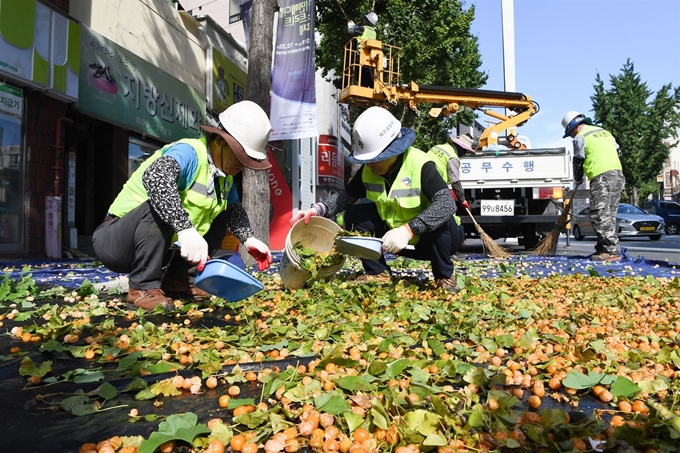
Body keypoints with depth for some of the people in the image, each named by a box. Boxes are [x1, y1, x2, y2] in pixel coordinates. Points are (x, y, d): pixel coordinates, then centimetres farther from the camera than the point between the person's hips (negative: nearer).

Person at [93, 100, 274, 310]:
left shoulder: (224, 175, 3)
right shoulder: (190, 152, -24)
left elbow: (235, 209, 16)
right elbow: (155, 177, -45)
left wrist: (249, 239, -2)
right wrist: (186, 229, -53)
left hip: (156, 246, 8)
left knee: (221, 216, 4)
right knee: (159, 207, -36)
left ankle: (174, 280, 5)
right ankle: (143, 287, -20)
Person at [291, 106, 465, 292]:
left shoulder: (420, 165, -27)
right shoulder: (368, 170, -8)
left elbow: (447, 204, -39)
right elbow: (346, 196, 0)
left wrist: (408, 230, -47)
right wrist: (318, 210, -19)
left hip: (429, 239, -5)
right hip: (395, 237, 5)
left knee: (440, 219, -38)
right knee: (354, 215, -11)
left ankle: (444, 277, -13)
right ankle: (378, 272, 0)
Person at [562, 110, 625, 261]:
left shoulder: (580, 137, 0)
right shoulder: (604, 132, 24)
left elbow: (578, 162, 3)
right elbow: (617, 152, 24)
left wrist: (577, 181, 18)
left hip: (601, 177, -9)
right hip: (618, 174, 9)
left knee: (600, 215, -9)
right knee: (609, 215, 10)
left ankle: (612, 250, -14)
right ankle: (603, 248, 13)